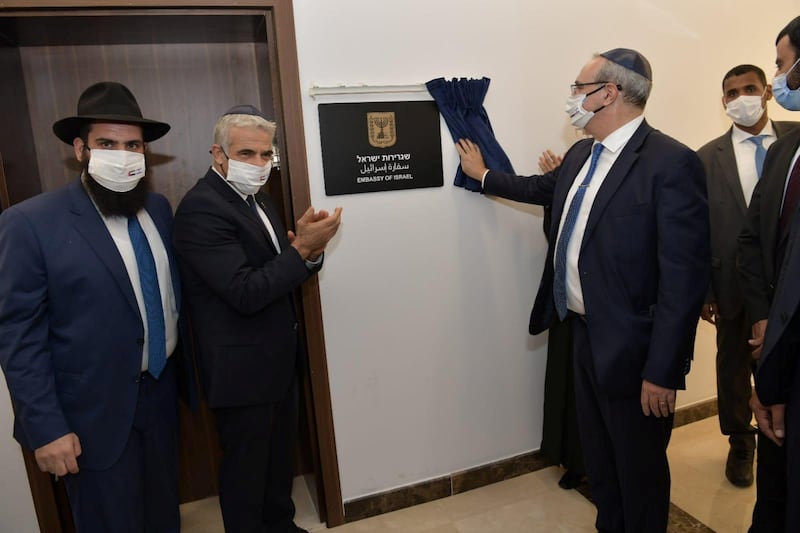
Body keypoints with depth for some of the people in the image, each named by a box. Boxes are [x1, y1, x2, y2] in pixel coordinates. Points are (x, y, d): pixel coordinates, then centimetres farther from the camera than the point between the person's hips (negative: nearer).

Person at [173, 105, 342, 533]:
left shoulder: (255, 198, 8)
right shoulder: (201, 208, -20)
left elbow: (281, 273, 9)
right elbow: (246, 293, -26)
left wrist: (310, 252, -12)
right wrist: (302, 246, -28)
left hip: (279, 356, 9)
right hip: (242, 366, -9)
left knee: (280, 450, 24)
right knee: (246, 464, 12)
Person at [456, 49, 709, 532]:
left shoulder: (672, 163, -20)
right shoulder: (581, 155, 7)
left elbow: (685, 277, -22)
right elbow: (544, 188, 28)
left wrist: (663, 372, -21)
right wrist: (484, 175, 37)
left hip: (631, 348, -8)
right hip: (584, 333, 8)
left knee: (639, 469, 13)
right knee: (599, 458, 25)